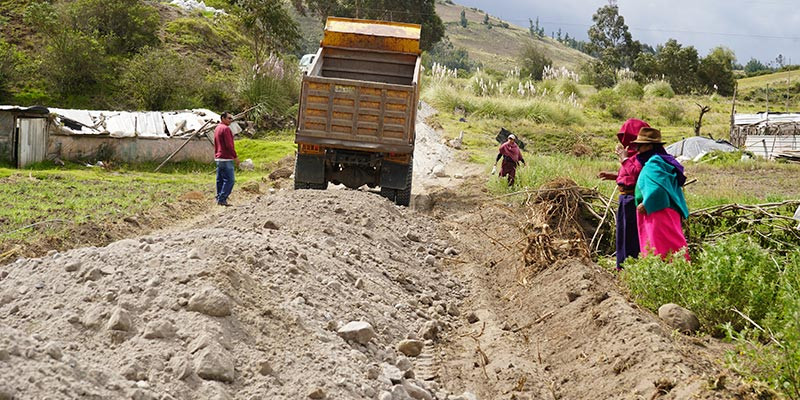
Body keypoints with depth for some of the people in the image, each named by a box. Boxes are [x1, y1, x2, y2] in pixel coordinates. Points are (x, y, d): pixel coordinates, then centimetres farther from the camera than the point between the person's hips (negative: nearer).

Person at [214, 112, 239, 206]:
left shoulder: (217, 129, 17)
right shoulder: (225, 128, -13)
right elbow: (229, 145, -18)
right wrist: (235, 156, -14)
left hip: (218, 159, 10)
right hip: (226, 159, -10)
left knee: (220, 180, 12)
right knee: (229, 180, -10)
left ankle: (219, 198, 15)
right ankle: (222, 199, -13)